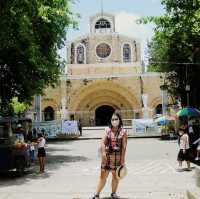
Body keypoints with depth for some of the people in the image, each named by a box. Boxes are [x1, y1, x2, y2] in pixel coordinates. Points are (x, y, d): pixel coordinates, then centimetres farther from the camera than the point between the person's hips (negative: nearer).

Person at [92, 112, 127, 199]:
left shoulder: (123, 132, -3)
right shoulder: (108, 130, 3)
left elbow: (124, 146, -6)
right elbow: (103, 143, -6)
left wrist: (122, 159, -9)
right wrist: (103, 154, -20)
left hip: (117, 156, -1)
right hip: (107, 155, 1)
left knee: (115, 176, 12)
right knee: (103, 176, 4)